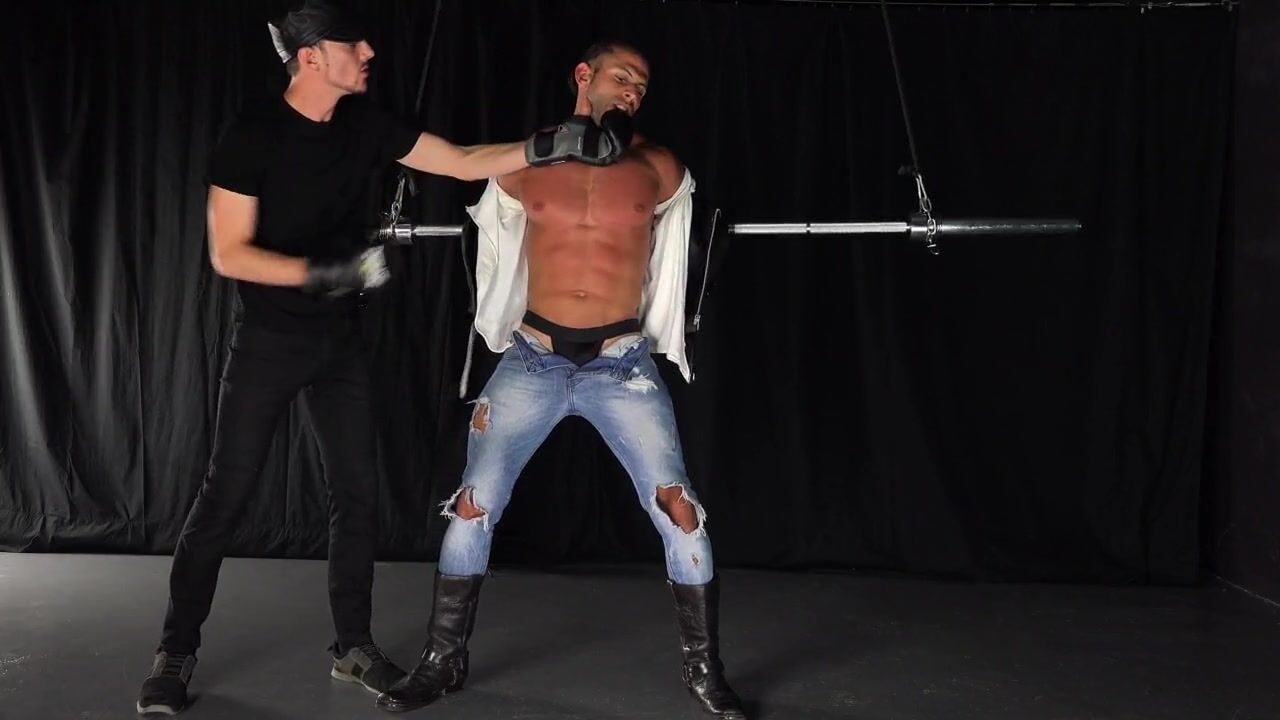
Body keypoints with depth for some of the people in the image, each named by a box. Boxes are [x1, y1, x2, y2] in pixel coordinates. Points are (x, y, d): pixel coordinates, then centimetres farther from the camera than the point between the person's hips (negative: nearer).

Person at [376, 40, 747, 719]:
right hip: (532, 360, 1)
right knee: (472, 507, 1)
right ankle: (443, 659, 21)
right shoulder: (522, 163, 3)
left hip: (623, 364, 0)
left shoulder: (659, 169, 1)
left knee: (679, 511, -7)